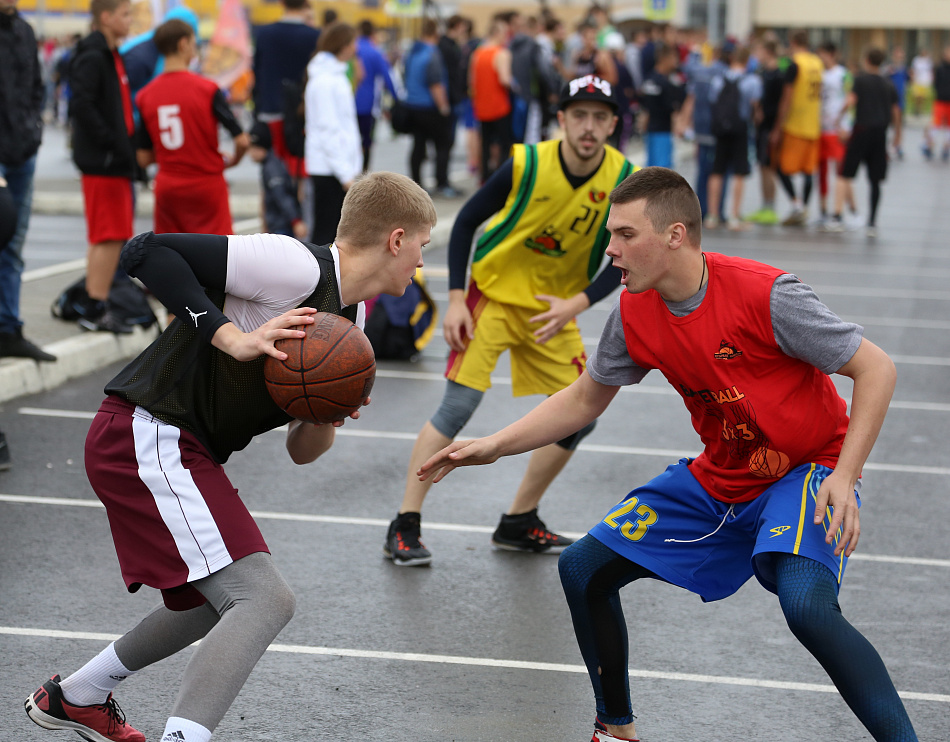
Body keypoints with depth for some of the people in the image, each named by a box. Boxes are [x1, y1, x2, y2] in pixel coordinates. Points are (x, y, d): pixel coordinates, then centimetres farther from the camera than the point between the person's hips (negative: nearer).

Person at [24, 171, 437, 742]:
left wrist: (329, 417, -7)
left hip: (183, 453, 10)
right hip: (147, 437, -10)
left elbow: (302, 451, 15)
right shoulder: (296, 266, -16)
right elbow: (146, 251, -21)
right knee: (266, 599, -19)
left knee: (222, 601, 27)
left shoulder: (349, 320, 13)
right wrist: (232, 338, -26)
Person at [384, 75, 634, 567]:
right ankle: (404, 527, -8)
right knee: (458, 405, -16)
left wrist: (576, 304, -21)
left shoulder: (622, 179, -13)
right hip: (494, 293, -4)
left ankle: (519, 523, 18)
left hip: (555, 308, 4)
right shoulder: (527, 164, -20)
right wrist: (456, 299, -16)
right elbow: (466, 221, -10)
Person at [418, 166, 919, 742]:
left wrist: (844, 476, -28)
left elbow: (877, 369, -20)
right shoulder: (633, 314, -7)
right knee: (583, 570, 4)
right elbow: (584, 400, 10)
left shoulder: (766, 295, -26)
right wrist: (493, 446, 2)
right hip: (719, 479, 7)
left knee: (807, 607, -35)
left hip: (806, 471, -7)